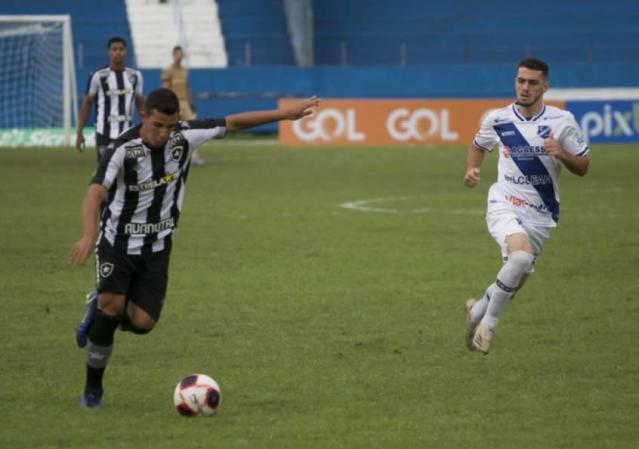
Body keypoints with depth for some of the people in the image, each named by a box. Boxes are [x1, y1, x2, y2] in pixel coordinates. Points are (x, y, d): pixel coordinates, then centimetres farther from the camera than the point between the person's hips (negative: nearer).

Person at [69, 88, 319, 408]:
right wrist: (88, 235, -54)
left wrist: (284, 114, 1)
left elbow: (232, 123, 0)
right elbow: (96, 191, -37)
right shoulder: (123, 149, -24)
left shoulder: (184, 136, -11)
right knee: (112, 305, -20)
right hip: (118, 241, -3)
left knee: (142, 322, -9)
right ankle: (92, 388, 0)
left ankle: (99, 312, 26)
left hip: (156, 247, 4)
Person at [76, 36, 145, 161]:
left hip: (127, 134, 4)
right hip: (105, 135, -4)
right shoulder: (98, 76, -4)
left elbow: (140, 104, 16)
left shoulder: (135, 76, 8)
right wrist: (80, 132, -3)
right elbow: (86, 104, 1)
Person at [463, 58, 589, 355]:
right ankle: (489, 322, -15)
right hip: (504, 206, -2)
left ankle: (477, 310, 42)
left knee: (514, 283, 10)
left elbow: (582, 168, 2)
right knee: (521, 254, -32)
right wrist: (471, 169, -1)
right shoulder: (497, 119, -2)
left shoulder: (562, 121, -4)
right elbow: (478, 145, 19)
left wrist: (561, 153, -19)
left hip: (540, 215, 2)